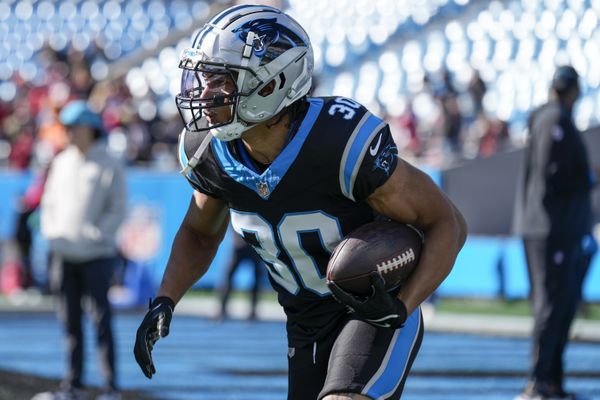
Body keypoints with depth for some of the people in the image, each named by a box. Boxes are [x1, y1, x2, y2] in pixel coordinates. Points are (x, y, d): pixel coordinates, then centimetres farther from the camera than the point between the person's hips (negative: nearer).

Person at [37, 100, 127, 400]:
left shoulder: (108, 166, -3)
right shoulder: (61, 162, 12)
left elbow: (117, 210, -5)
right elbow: (50, 201, 18)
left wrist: (94, 235, -15)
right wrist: (51, 232, 2)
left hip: (96, 254, -5)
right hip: (65, 254, 6)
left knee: (101, 319, -7)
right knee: (70, 320, 7)